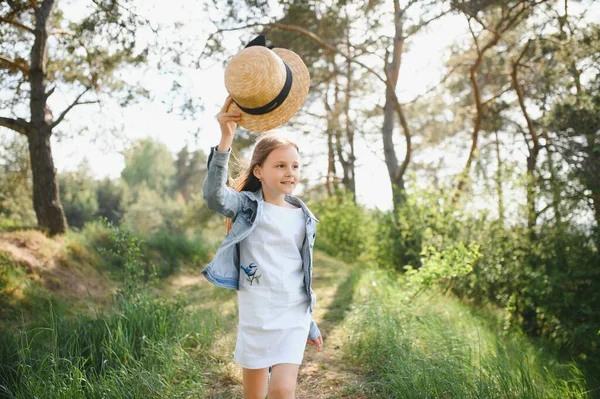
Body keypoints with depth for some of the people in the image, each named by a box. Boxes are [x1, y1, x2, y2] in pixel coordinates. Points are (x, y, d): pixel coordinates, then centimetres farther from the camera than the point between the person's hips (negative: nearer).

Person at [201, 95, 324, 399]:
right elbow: (214, 196, -29)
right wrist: (226, 138, -42)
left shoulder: (303, 218, 4)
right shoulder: (246, 206, -5)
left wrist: (311, 323, 17)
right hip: (255, 315, -1)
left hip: (293, 315, 1)